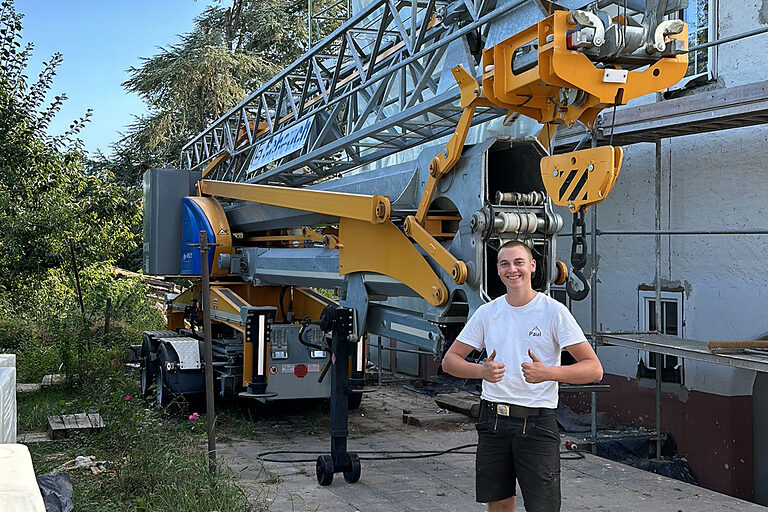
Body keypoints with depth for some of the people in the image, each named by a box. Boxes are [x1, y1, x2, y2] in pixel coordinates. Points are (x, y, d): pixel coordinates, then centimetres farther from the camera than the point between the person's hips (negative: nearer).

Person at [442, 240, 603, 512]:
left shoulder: (554, 311, -5)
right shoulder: (487, 312, 6)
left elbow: (594, 369, -9)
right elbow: (450, 360, 8)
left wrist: (547, 372, -25)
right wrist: (482, 371, -13)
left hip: (537, 422, -4)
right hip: (493, 420, 4)